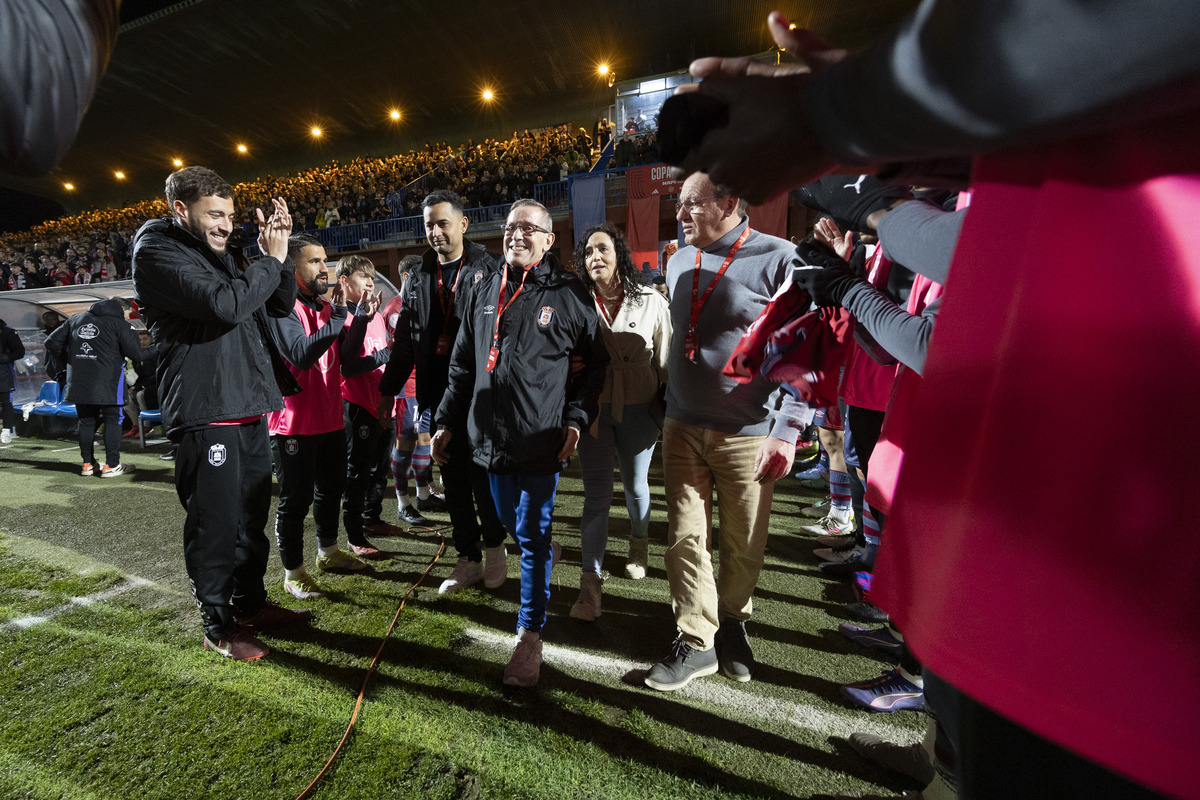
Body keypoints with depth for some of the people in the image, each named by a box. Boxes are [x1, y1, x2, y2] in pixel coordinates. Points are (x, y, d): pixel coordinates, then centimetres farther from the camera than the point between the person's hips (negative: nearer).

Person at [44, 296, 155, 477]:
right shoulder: (119, 322, -3)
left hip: (79, 381, 5)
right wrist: (154, 348, 9)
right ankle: (111, 465, 3)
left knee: (86, 421, 14)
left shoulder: (77, 319, 15)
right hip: (107, 382, -5)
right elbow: (136, 353, -9)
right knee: (113, 420, 3)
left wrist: (67, 361, 24)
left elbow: (52, 342, 16)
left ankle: (88, 464, 20)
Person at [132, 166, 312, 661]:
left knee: (252, 514, 16)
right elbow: (224, 304, -22)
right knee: (215, 522, 2)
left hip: (249, 410, 8)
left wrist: (277, 253, 6)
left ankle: (251, 604, 33)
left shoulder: (221, 254, 19)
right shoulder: (157, 250, -6)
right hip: (205, 413, -8)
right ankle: (217, 626, 20)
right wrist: (271, 259, -10)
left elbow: (280, 304, 20)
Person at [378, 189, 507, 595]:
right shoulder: (418, 278, 13)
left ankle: (494, 545, 27)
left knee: (482, 475, 3)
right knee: (453, 479, 11)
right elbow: (404, 340, 17)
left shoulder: (488, 270, -2)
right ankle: (469, 558, 26)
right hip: (438, 396, 5)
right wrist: (389, 389, 16)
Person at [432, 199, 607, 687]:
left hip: (542, 439, -5)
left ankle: (530, 637, 16)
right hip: (492, 436, 6)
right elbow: (462, 364, 15)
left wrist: (577, 418, -7)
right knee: (511, 525, 20)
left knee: (532, 537, 1)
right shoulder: (484, 292, 11)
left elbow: (595, 362, 2)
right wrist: (446, 421, 13)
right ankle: (548, 551, 53)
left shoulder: (567, 294, -3)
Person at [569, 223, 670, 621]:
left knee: (635, 484, 17)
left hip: (638, 410, 0)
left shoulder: (651, 301, -3)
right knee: (596, 493, 1)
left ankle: (638, 544, 46)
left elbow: (665, 359, 1)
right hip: (594, 409, 0)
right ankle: (591, 581, 10)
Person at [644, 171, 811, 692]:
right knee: (685, 538, 6)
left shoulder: (778, 260, -9)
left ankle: (732, 623, 38)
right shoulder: (680, 262, 11)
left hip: (748, 435, -4)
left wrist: (787, 431, -14)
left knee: (744, 546, 11)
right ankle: (696, 641, 23)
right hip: (682, 428, 5)